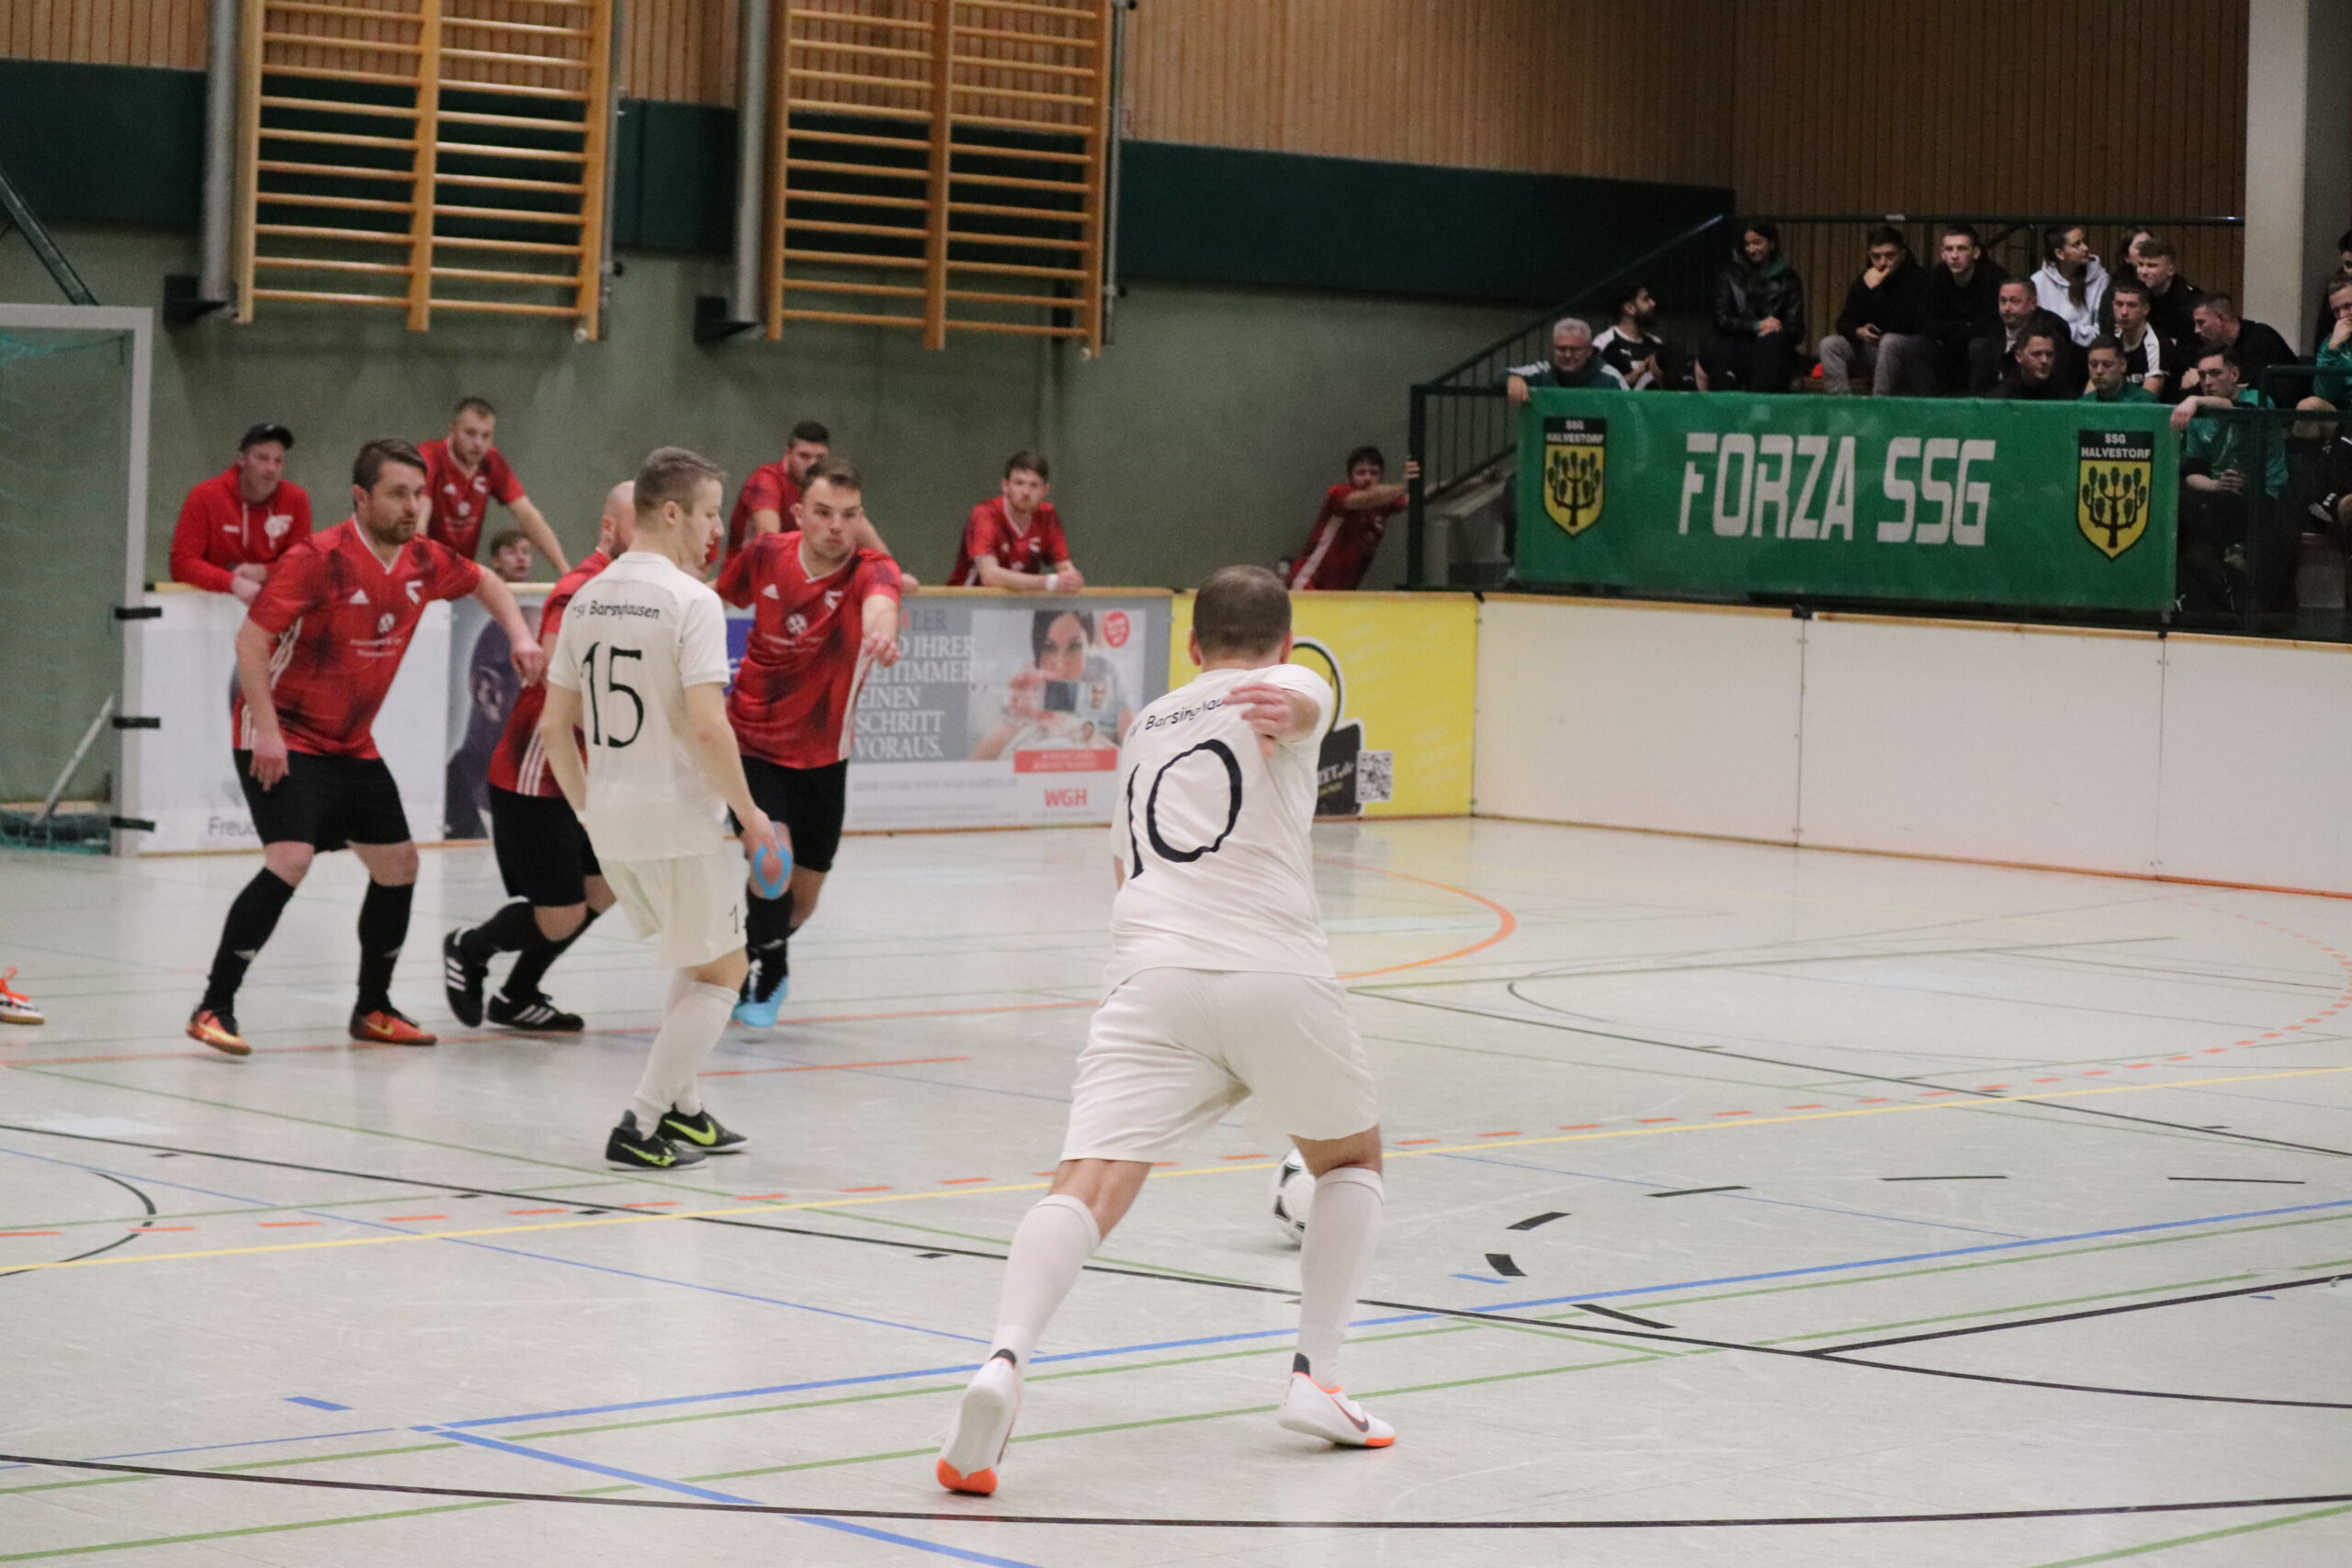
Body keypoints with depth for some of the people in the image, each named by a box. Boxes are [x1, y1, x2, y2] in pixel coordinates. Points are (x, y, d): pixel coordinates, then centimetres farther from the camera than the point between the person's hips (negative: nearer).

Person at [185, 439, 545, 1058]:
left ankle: (373, 1009, 26)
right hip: (283, 738, -8)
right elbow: (251, 639, -20)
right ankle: (214, 1008, -17)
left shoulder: (424, 561, 0)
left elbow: (485, 582, 22)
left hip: (352, 745, 8)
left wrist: (520, 637, 7)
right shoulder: (318, 558, -20)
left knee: (399, 863, 9)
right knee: (291, 859, -23)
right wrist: (267, 729, -26)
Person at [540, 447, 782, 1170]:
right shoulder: (691, 601, -14)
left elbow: (554, 728, 11)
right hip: (679, 818, -7)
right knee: (720, 972, 8)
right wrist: (750, 813, -10)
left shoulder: (587, 598, 9)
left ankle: (682, 1111, 24)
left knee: (700, 960, 25)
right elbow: (707, 727, -21)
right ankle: (639, 1127, 0)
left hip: (610, 820, 7)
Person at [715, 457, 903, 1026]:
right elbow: (720, 600, 9)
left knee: (802, 897, 11)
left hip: (821, 755, 1)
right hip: (752, 741, -1)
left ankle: (760, 953, 44)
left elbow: (879, 600, -47)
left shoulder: (870, 570, -21)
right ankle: (766, 975, 4)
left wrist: (880, 632, -71)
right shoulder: (765, 554, -14)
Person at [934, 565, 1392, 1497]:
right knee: (1352, 1161, 23)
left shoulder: (1148, 724, 30)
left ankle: (1004, 1361, -39)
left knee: (1089, 1188, -13)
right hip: (1277, 975, -2)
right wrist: (1288, 710, -34)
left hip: (1150, 973, 2)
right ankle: (1314, 1377, 12)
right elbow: (1300, 702, -11)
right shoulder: (1290, 689, 16)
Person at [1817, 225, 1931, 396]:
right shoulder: (1862, 281, 5)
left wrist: (1875, 289, -26)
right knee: (1830, 344, -13)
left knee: (1890, 341, -37)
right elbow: (1844, 323, 3)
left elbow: (1901, 324, -26)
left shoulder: (1916, 279, -14)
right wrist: (1859, 332, -20)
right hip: (1872, 348, 6)